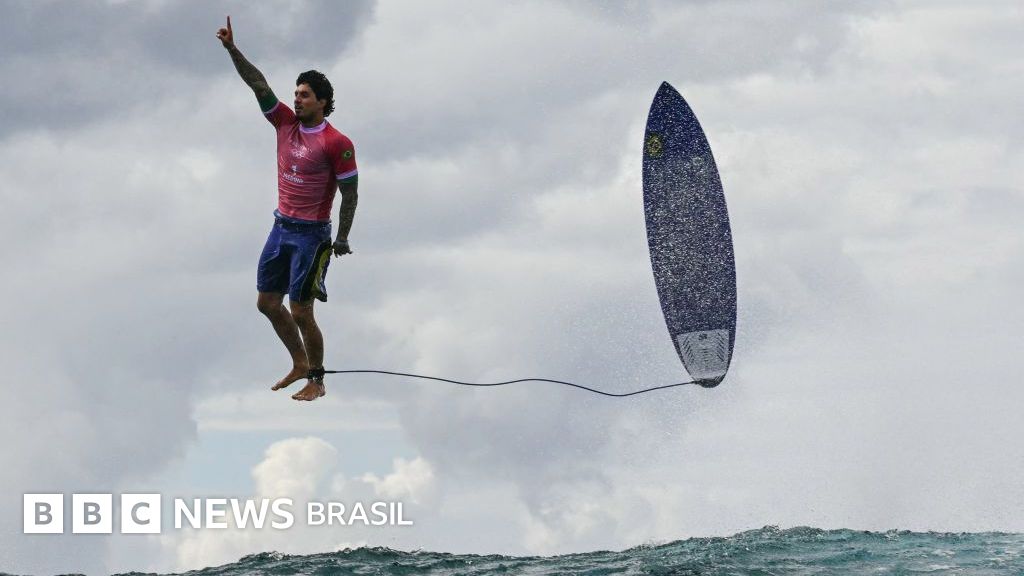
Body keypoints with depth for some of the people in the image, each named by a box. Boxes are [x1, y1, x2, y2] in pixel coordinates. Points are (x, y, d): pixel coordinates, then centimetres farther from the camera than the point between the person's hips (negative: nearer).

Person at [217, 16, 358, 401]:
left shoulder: (336, 143, -15)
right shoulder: (286, 123, 3)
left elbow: (350, 193, -11)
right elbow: (258, 84, -2)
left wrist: (342, 239, -10)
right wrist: (232, 49, -12)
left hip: (311, 234, -7)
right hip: (281, 227, 7)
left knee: (300, 312, -5)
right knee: (267, 302, 12)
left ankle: (316, 381, 10)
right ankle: (300, 365, 28)